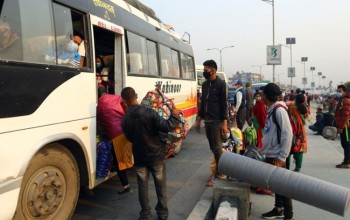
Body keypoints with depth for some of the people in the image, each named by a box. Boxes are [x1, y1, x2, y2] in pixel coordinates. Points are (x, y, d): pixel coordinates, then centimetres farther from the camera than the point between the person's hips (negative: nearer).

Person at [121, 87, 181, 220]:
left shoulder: (125, 120, -6)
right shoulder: (148, 112, -21)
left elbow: (129, 138, 8)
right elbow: (167, 127, -23)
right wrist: (175, 116, -7)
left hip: (139, 157, 2)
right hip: (156, 155, -2)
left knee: (143, 187, 15)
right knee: (160, 186, 14)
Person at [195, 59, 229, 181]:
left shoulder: (221, 84, -7)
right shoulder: (205, 84, 12)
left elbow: (224, 104, -10)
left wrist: (224, 123, -15)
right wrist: (198, 120, 15)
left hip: (217, 121, -6)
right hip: (207, 121, 6)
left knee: (217, 148, -2)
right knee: (212, 147, 12)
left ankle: (221, 171, 11)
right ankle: (217, 169, 24)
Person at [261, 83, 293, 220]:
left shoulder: (279, 110, -17)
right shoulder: (271, 110, 9)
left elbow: (288, 134, -20)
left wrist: (282, 157, -19)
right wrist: (264, 150, 14)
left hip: (277, 157, -8)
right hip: (270, 155, 8)